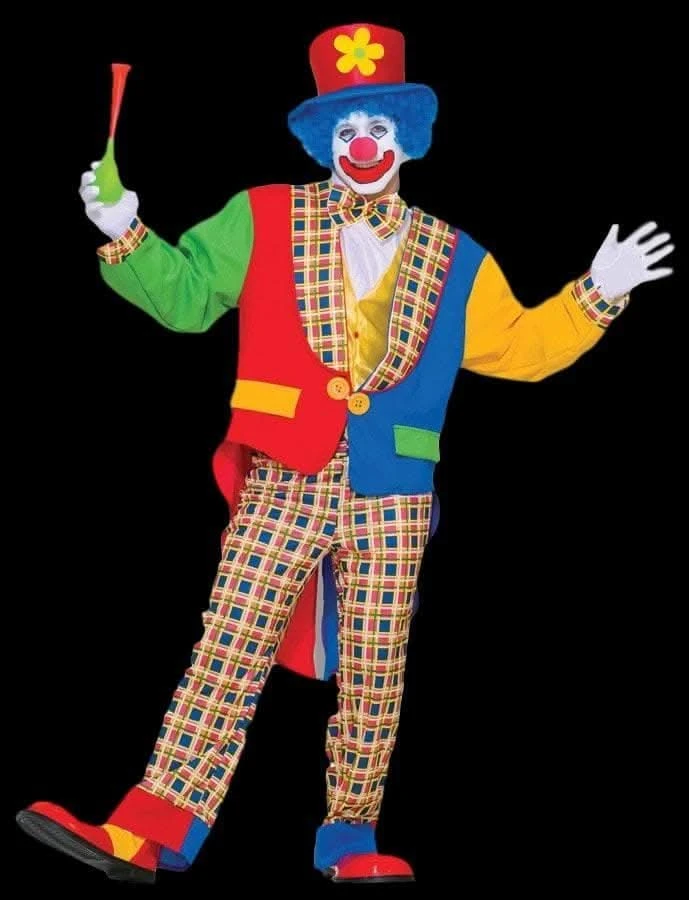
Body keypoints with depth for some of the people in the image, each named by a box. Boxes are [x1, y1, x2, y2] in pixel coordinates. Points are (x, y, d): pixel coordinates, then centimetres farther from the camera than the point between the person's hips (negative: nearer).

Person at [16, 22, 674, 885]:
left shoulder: (454, 261, 13)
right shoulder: (262, 220, 8)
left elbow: (518, 347, 19)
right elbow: (186, 295, 6)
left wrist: (594, 295, 9)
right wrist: (126, 234, -9)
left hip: (392, 499, 2)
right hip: (282, 486, -2)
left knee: (374, 679, 6)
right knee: (227, 656, -6)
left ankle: (351, 843, 19)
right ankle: (150, 831, -6)